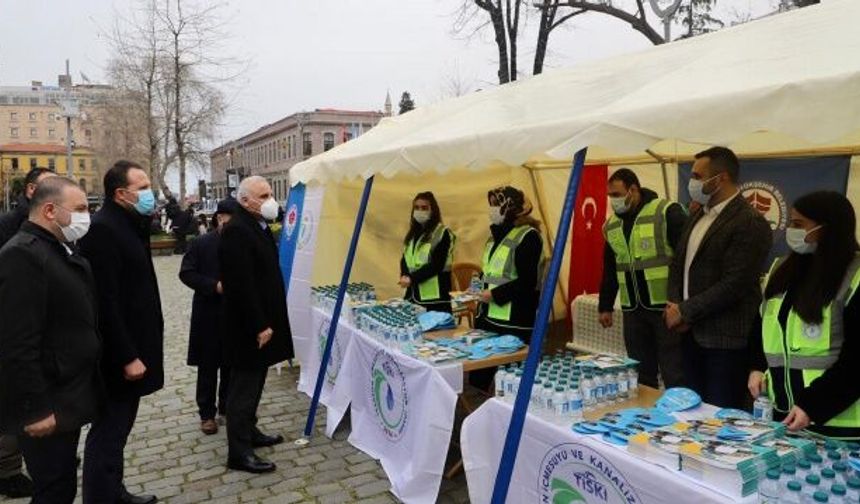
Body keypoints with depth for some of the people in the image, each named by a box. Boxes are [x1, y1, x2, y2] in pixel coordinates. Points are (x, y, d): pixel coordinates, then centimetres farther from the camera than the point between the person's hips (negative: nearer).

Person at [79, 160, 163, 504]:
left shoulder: (129, 225, 12)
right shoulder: (102, 229, -19)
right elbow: (105, 302, -24)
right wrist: (127, 356, -23)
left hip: (132, 346, 10)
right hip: (119, 355, -10)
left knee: (118, 428, 20)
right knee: (108, 432, 0)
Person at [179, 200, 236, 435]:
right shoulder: (202, 244, -5)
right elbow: (186, 273, -6)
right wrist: (215, 286, -17)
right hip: (209, 315, -1)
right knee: (208, 366, 8)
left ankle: (227, 406, 30)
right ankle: (207, 413, 20)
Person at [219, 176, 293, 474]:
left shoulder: (259, 226, 12)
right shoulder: (236, 230, -19)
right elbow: (242, 285, -24)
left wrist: (267, 321, 17)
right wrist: (259, 326, -22)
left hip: (262, 321, 10)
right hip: (248, 327, -9)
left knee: (254, 383, 20)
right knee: (244, 387, 0)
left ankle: (249, 432, 34)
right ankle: (239, 452, 10)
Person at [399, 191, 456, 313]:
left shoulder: (442, 233, -6)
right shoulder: (413, 233, 17)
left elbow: (436, 265, -14)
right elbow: (405, 259, 10)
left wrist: (412, 278, -20)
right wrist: (405, 276, -11)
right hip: (413, 294, 7)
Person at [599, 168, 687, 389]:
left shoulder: (667, 212, -9)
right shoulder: (612, 225, 11)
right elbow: (609, 269, 19)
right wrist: (605, 306, 18)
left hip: (666, 306, -6)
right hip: (632, 309, 6)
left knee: (674, 374, 0)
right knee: (641, 374, 12)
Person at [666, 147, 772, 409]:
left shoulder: (750, 223, -15)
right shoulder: (698, 215, 12)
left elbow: (733, 284, -21)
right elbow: (678, 263, 15)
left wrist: (685, 312, -14)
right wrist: (674, 306, 0)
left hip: (726, 340, -8)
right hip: (692, 333, 8)